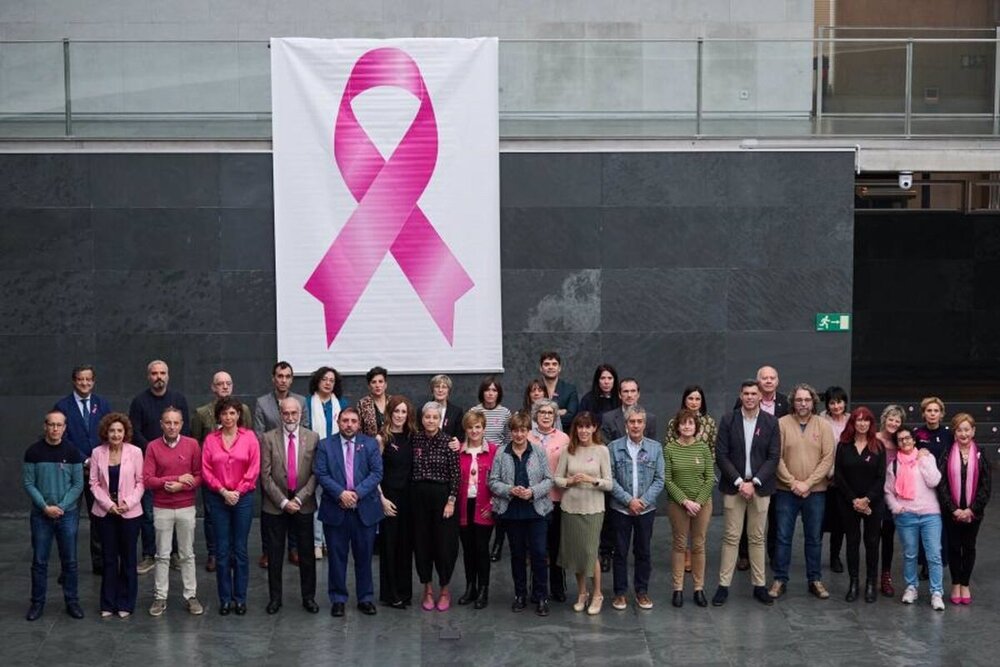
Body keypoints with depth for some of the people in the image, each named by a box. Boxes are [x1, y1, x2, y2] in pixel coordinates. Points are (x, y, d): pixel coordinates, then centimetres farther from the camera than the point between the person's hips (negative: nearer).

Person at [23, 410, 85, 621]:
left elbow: (78, 484, -1)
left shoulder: (72, 452, -2)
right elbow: (28, 483, -3)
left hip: (68, 514, 0)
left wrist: (61, 506, -12)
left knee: (69, 561, 6)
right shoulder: (33, 452, -3)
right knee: (39, 561, 6)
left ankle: (72, 602, 16)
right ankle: (37, 603, 17)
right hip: (41, 515, 0)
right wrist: (45, 507, -12)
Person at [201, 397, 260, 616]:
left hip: (243, 497, -1)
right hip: (218, 498, 1)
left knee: (240, 550, 3)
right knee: (222, 550, 4)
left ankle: (240, 598, 11)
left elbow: (254, 469, -3)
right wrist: (223, 491, -9)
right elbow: (206, 470, 0)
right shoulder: (211, 439, 3)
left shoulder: (249, 437, 0)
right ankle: (225, 599, 12)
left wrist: (238, 492, -8)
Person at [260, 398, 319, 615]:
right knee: (274, 554, 7)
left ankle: (308, 597, 19)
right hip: (274, 506, 0)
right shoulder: (268, 439, -2)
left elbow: (315, 474, -3)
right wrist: (283, 501, -11)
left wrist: (298, 499, -11)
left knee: (307, 554, 7)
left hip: (303, 505, 1)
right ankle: (274, 597, 19)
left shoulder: (313, 438, 0)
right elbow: (265, 475, -5)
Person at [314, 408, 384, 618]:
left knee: (364, 556, 8)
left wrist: (357, 493, -15)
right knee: (337, 557, 7)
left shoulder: (370, 444, 4)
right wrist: (340, 493, -17)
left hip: (365, 509, 0)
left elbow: (377, 473, -3)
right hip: (335, 510, 0)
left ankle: (365, 598, 19)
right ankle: (338, 599, 18)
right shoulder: (325, 445, 3)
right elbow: (321, 474, -5)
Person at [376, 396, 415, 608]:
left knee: (406, 543, 9)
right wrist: (382, 499, -12)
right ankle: (389, 594, 12)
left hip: (409, 496, 4)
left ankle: (405, 591, 20)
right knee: (390, 544, 2)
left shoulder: (411, 437, 7)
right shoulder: (382, 438, -6)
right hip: (389, 497, -4)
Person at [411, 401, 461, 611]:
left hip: (442, 495, -3)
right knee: (422, 542, 7)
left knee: (444, 543, 2)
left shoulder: (448, 441, -8)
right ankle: (427, 589, 21)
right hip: (419, 495, 3)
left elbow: (455, 474, -8)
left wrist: (451, 501, -11)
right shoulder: (415, 438, 2)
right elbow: (411, 468, 10)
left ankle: (445, 590, 18)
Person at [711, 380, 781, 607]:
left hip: (760, 487, 1)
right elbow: (721, 455, -3)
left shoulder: (771, 422, 1)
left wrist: (754, 483, -10)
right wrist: (739, 482, -11)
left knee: (757, 537, 7)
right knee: (731, 537, 1)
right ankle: (723, 585, 6)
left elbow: (773, 457, -2)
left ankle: (759, 585, 14)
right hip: (733, 486, -1)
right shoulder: (728, 420, 0)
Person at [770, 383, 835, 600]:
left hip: (815, 492, 1)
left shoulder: (823, 426, 0)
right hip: (786, 491, -1)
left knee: (814, 538, 10)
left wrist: (808, 483, -12)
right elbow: (777, 458, -6)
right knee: (783, 537, 4)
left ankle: (815, 580, 21)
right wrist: (793, 482, -12)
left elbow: (827, 458, -5)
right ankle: (780, 580, 13)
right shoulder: (782, 424, -3)